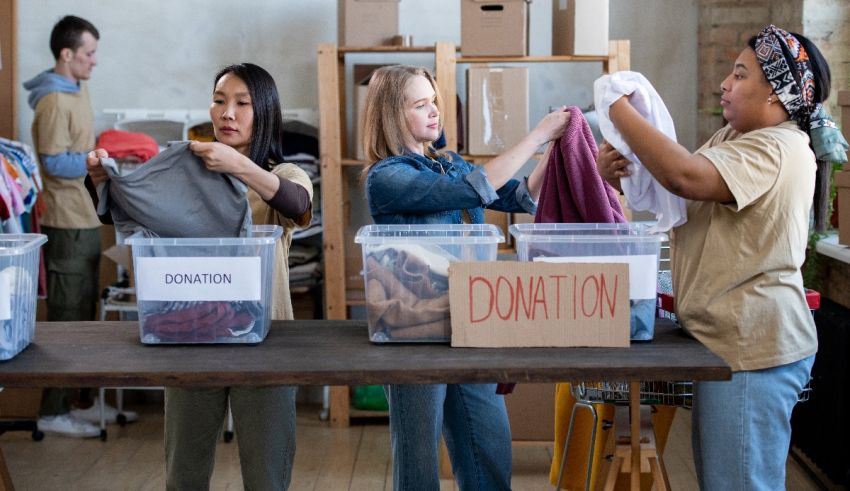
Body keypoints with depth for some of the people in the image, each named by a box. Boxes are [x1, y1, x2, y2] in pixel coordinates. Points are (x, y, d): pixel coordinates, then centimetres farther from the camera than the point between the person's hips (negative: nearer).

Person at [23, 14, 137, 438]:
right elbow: (55, 162, -20)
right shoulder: (55, 101, -17)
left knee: (84, 314, 15)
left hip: (84, 219, 10)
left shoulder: (78, 89, 13)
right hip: (66, 223, -10)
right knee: (66, 317, -5)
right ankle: (52, 412, 3)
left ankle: (82, 401, 24)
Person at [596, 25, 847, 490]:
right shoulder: (732, 138, 15)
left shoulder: (776, 150, -18)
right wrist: (620, 172, -6)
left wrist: (618, 108, -21)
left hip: (750, 349, -10)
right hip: (727, 340, 10)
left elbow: (684, 176, -32)